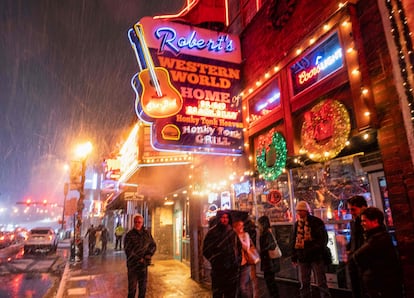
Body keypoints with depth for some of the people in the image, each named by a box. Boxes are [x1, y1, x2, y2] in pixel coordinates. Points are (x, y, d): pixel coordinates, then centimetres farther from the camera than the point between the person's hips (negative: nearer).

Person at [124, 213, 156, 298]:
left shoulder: (147, 233, 4)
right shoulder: (129, 235, -7)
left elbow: (153, 245, 9)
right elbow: (128, 250, -13)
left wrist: (149, 254, -9)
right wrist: (139, 259, -18)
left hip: (144, 265, 4)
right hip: (133, 265, -3)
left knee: (143, 287, 14)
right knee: (132, 288, 3)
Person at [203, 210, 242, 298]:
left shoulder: (232, 232, 6)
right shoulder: (212, 232, -5)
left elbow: (239, 247, 17)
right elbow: (206, 250, -4)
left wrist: (238, 260, 8)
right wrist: (215, 261, -9)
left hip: (233, 268, 3)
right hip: (218, 269, -3)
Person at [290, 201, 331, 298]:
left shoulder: (316, 222, -6)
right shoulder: (297, 224, 8)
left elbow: (323, 239, -8)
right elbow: (293, 241, 14)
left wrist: (313, 249, -20)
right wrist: (294, 257, 11)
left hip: (317, 257, -5)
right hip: (302, 258, 5)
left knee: (321, 283, 2)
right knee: (304, 284, 13)